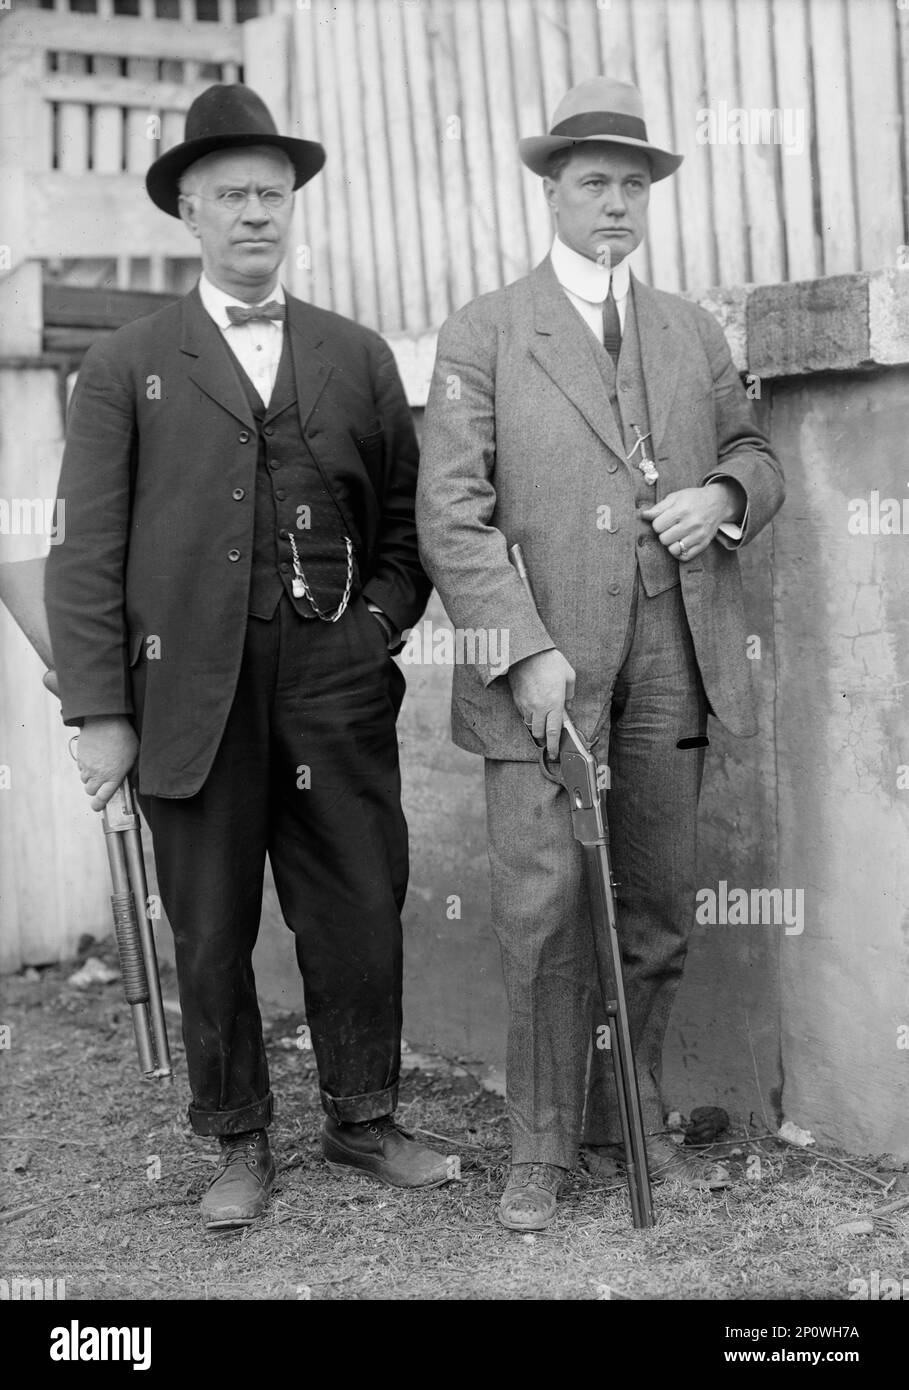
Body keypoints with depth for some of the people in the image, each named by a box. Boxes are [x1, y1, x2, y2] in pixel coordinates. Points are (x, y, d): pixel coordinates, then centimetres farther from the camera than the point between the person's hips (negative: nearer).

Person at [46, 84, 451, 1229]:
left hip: (337, 684, 2)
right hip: (191, 693, -2)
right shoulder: (125, 367, 5)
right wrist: (98, 712, -6)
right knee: (211, 932, 6)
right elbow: (86, 553, 0)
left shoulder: (359, 359, 13)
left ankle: (362, 1121, 25)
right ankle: (239, 1146, 21)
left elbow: (403, 521, 16)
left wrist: (379, 623, 0)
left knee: (360, 910, 6)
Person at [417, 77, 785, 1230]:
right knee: (544, 907, -5)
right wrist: (525, 653, -14)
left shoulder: (692, 333, 17)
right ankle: (542, 1144, 9)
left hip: (672, 659, 4)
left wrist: (726, 494, 0)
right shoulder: (485, 334, 3)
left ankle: (633, 1116, 24)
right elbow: (450, 513, -4)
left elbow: (754, 452, 25)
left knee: (658, 906, 9)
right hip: (542, 659, -4)